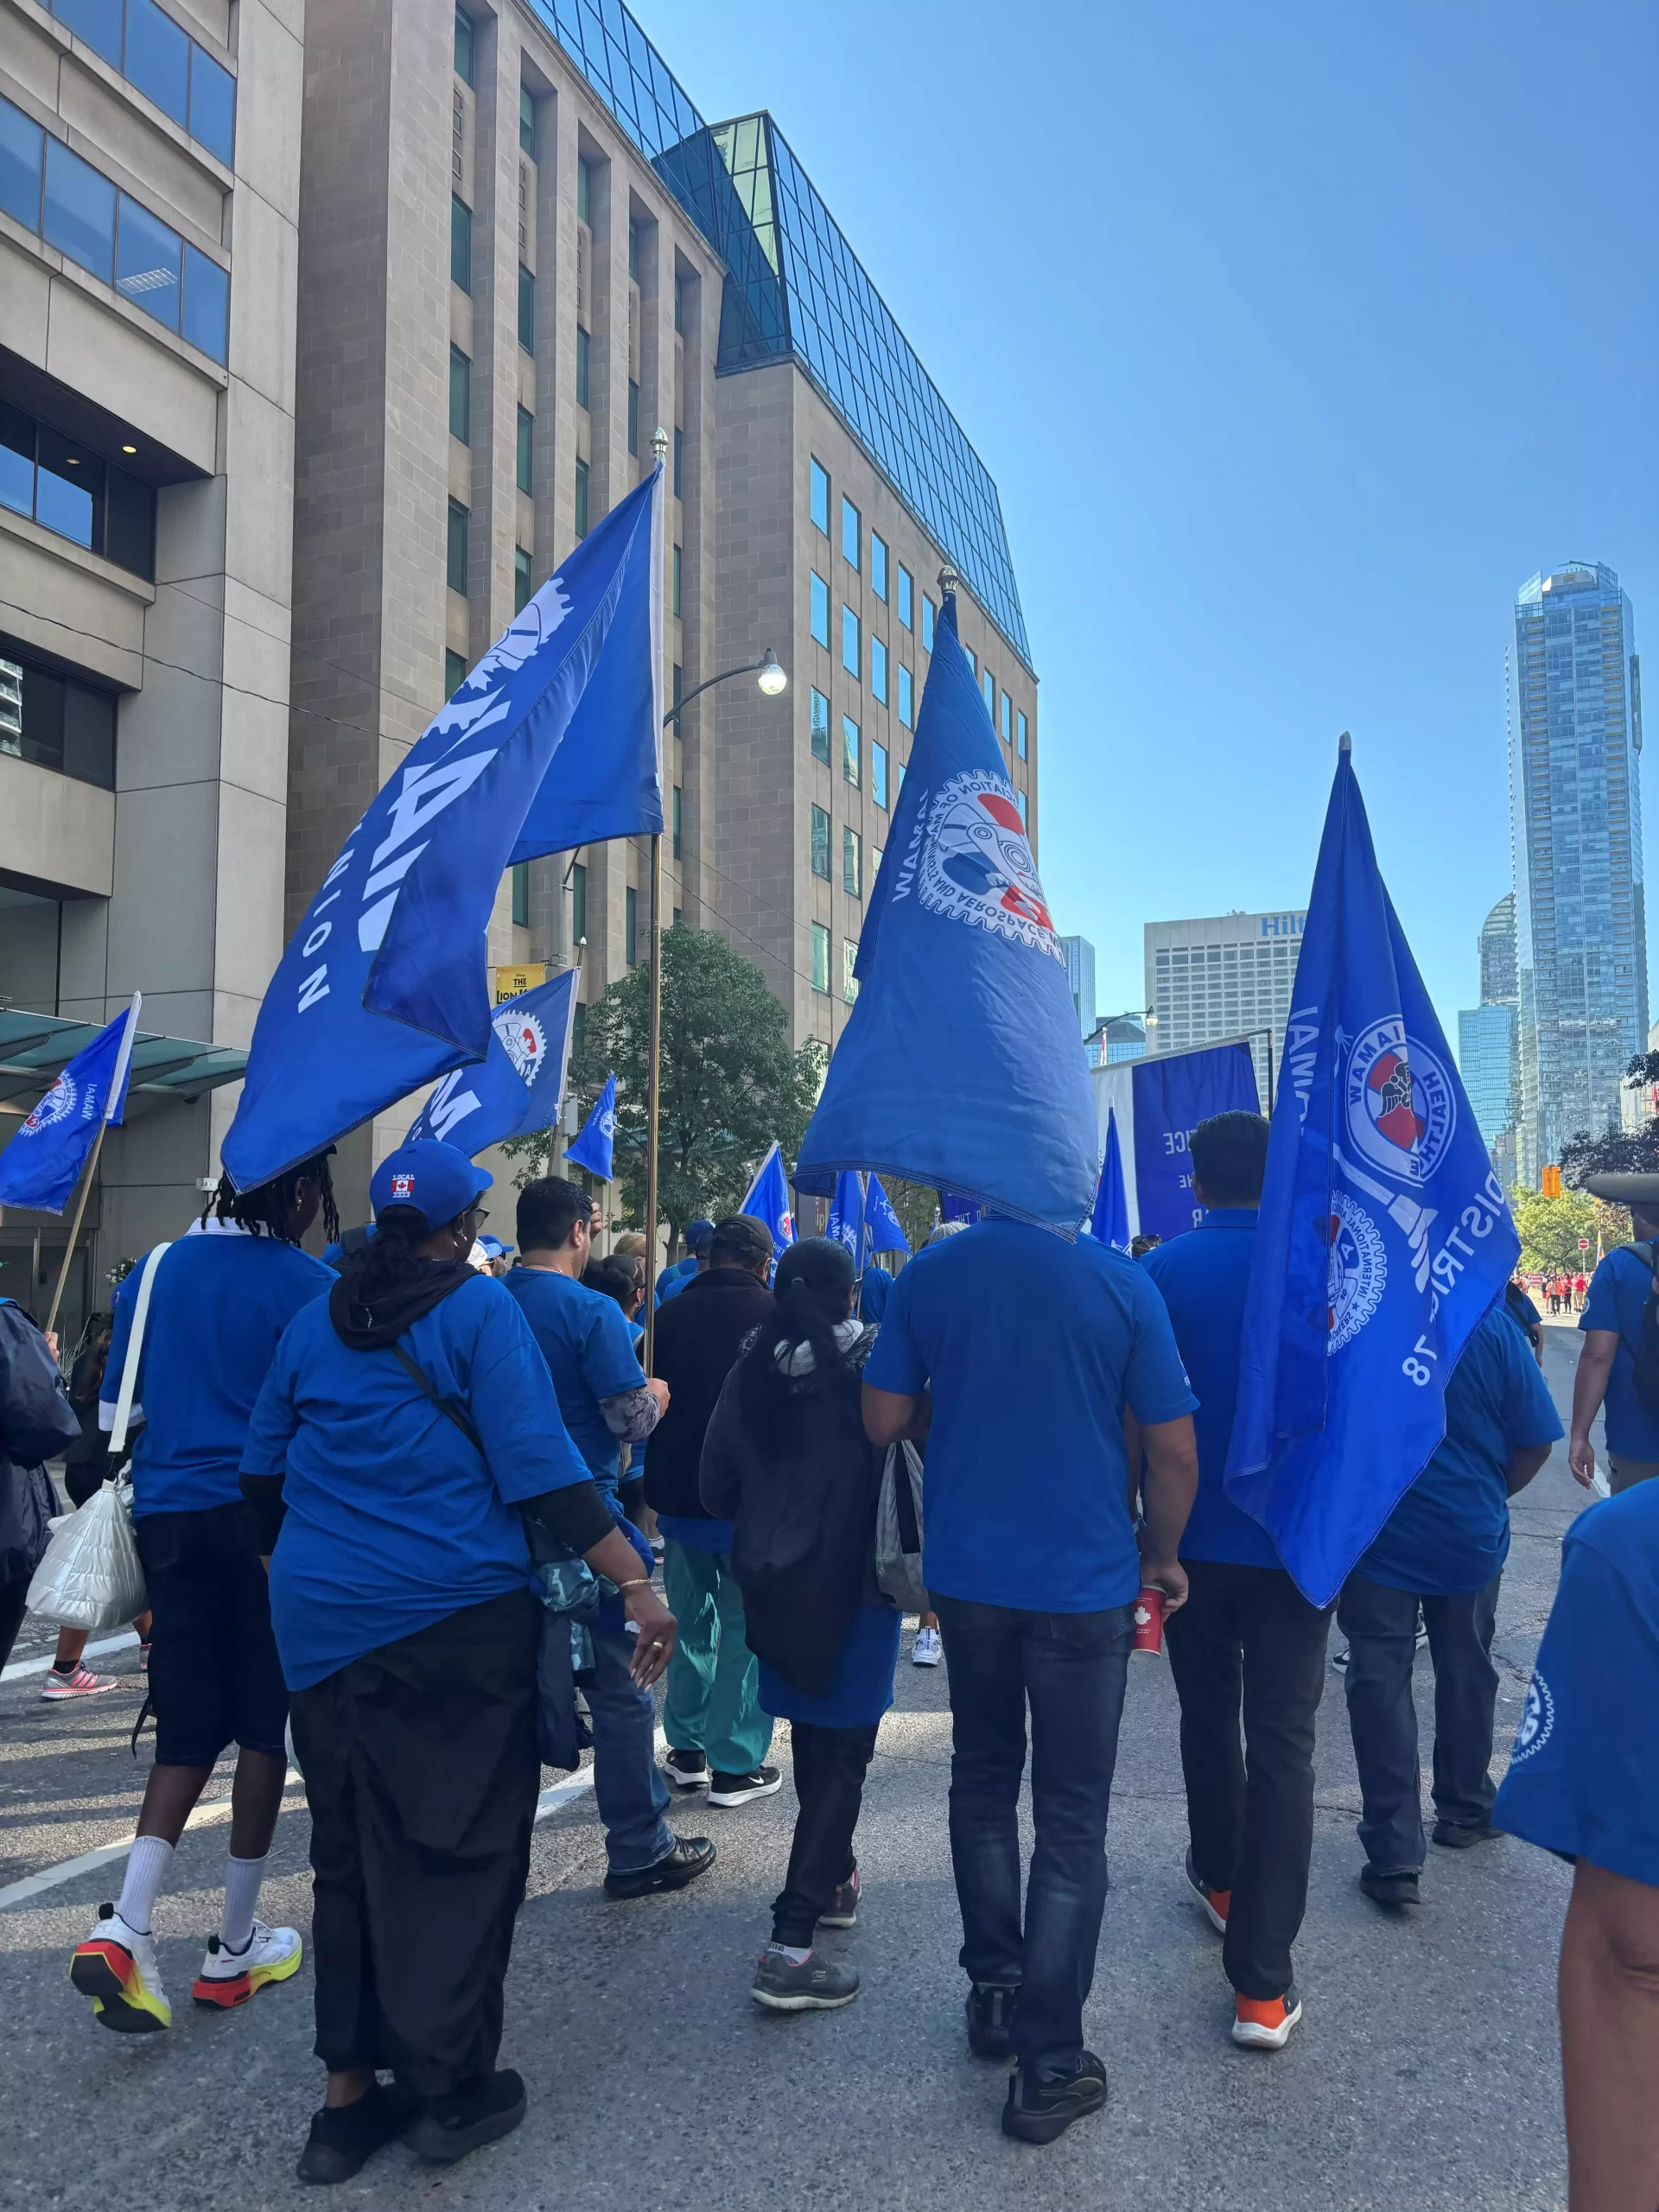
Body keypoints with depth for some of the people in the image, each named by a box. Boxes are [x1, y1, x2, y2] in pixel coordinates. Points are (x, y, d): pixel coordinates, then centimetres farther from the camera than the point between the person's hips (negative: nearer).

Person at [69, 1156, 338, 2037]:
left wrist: (137, 1510, 22)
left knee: (189, 1725, 12)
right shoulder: (308, 1285, -9)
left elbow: (115, 1413, 11)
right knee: (265, 1724, 8)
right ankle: (234, 1948, 18)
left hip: (168, 1516, 5)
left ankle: (124, 1926, -4)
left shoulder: (154, 1271, 7)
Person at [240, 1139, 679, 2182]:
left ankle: (349, 2091, 23)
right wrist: (638, 1583, -15)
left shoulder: (318, 1319, 9)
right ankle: (452, 2086, 15)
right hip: (456, 1622, -6)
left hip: (323, 1620, 6)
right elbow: (541, 1468, -16)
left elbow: (263, 1469, 15)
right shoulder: (479, 1309, -8)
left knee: (351, 1851, 15)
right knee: (459, 1849, 6)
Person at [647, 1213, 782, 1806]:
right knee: (746, 1627, 3)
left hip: (680, 1496, 5)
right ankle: (735, 1766, 7)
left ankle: (687, 1750, 24)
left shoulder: (670, 1314, 2)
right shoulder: (775, 1315, -10)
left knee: (689, 1621, 16)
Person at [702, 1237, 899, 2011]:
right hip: (853, 1587, -5)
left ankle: (832, 1879, 39)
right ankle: (790, 1946, -5)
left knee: (811, 1738, 22)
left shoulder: (751, 1372, -3)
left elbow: (716, 1489, 0)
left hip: (775, 1585, 5)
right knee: (842, 1754, 1)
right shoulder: (871, 1367, -14)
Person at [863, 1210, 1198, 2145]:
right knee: (1071, 1820, 8)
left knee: (984, 1778, 23)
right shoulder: (1121, 1283, -13)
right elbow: (1175, 1450, -10)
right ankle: (1049, 2061, 14)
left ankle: (995, 1988, 34)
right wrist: (1160, 1556, 6)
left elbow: (885, 1419, -2)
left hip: (967, 1574, 3)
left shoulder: (931, 1274, -7)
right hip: (1084, 1581, -3)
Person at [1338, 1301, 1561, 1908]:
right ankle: (1464, 1810, 39)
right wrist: (1489, 1497, 12)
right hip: (1470, 1539, 2)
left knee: (1380, 1683, 5)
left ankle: (1394, 1856, 4)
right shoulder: (1494, 1325, -13)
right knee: (1467, 1674, 21)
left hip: (1377, 1536, -2)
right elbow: (1536, 1442, -6)